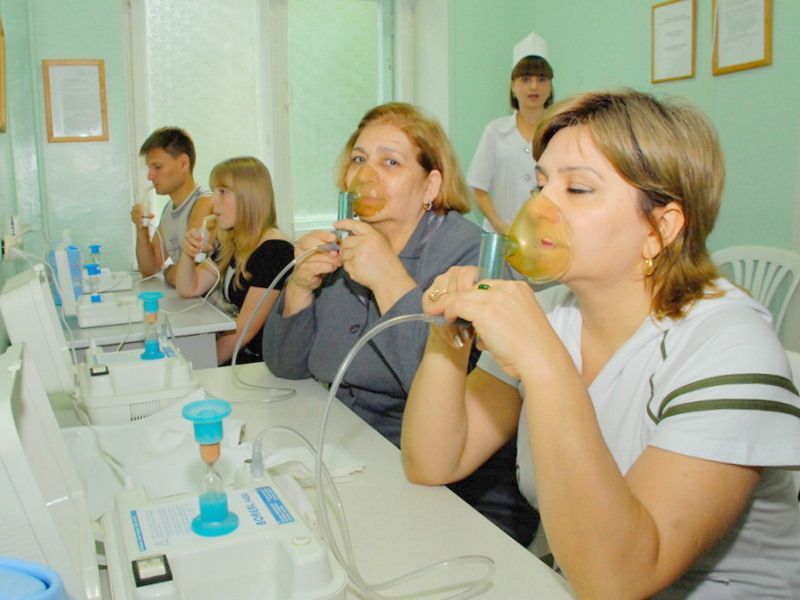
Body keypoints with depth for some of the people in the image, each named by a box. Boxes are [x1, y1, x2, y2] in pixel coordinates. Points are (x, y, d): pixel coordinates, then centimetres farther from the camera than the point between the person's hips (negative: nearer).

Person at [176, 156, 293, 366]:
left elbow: (244, 331, -18)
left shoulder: (273, 250, -17)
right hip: (239, 356, 8)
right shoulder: (231, 245, 11)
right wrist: (188, 254, -2)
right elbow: (189, 289, 18)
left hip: (264, 364, -8)